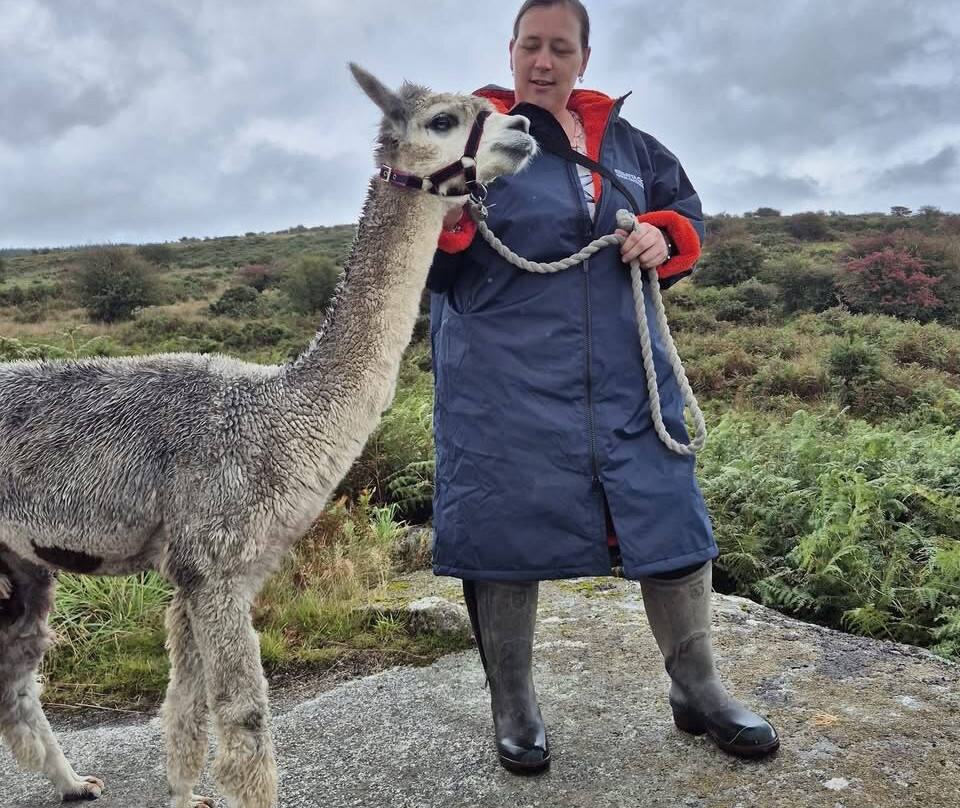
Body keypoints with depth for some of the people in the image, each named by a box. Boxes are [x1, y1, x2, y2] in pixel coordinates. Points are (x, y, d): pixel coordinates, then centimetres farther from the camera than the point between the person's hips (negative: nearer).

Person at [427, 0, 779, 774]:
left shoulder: (624, 143, 15)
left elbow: (685, 204, 25)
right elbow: (436, 268, -4)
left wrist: (666, 236, 2)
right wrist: (446, 224, -27)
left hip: (624, 375, 5)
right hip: (505, 383, -4)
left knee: (668, 515, 7)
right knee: (507, 530, 2)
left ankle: (697, 688, 29)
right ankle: (513, 704, 25)